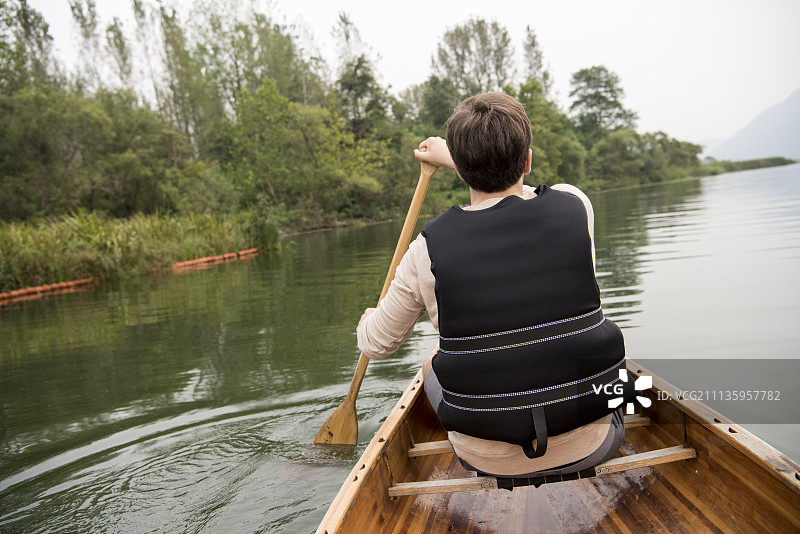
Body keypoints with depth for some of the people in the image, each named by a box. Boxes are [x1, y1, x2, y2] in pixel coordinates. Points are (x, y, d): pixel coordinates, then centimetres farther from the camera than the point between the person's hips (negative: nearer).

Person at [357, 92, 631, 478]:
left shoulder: (429, 249, -16)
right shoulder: (575, 207, -12)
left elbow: (377, 344, 1)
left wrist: (367, 322, 24)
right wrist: (452, 157, 24)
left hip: (488, 461, 0)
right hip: (590, 449, 1)